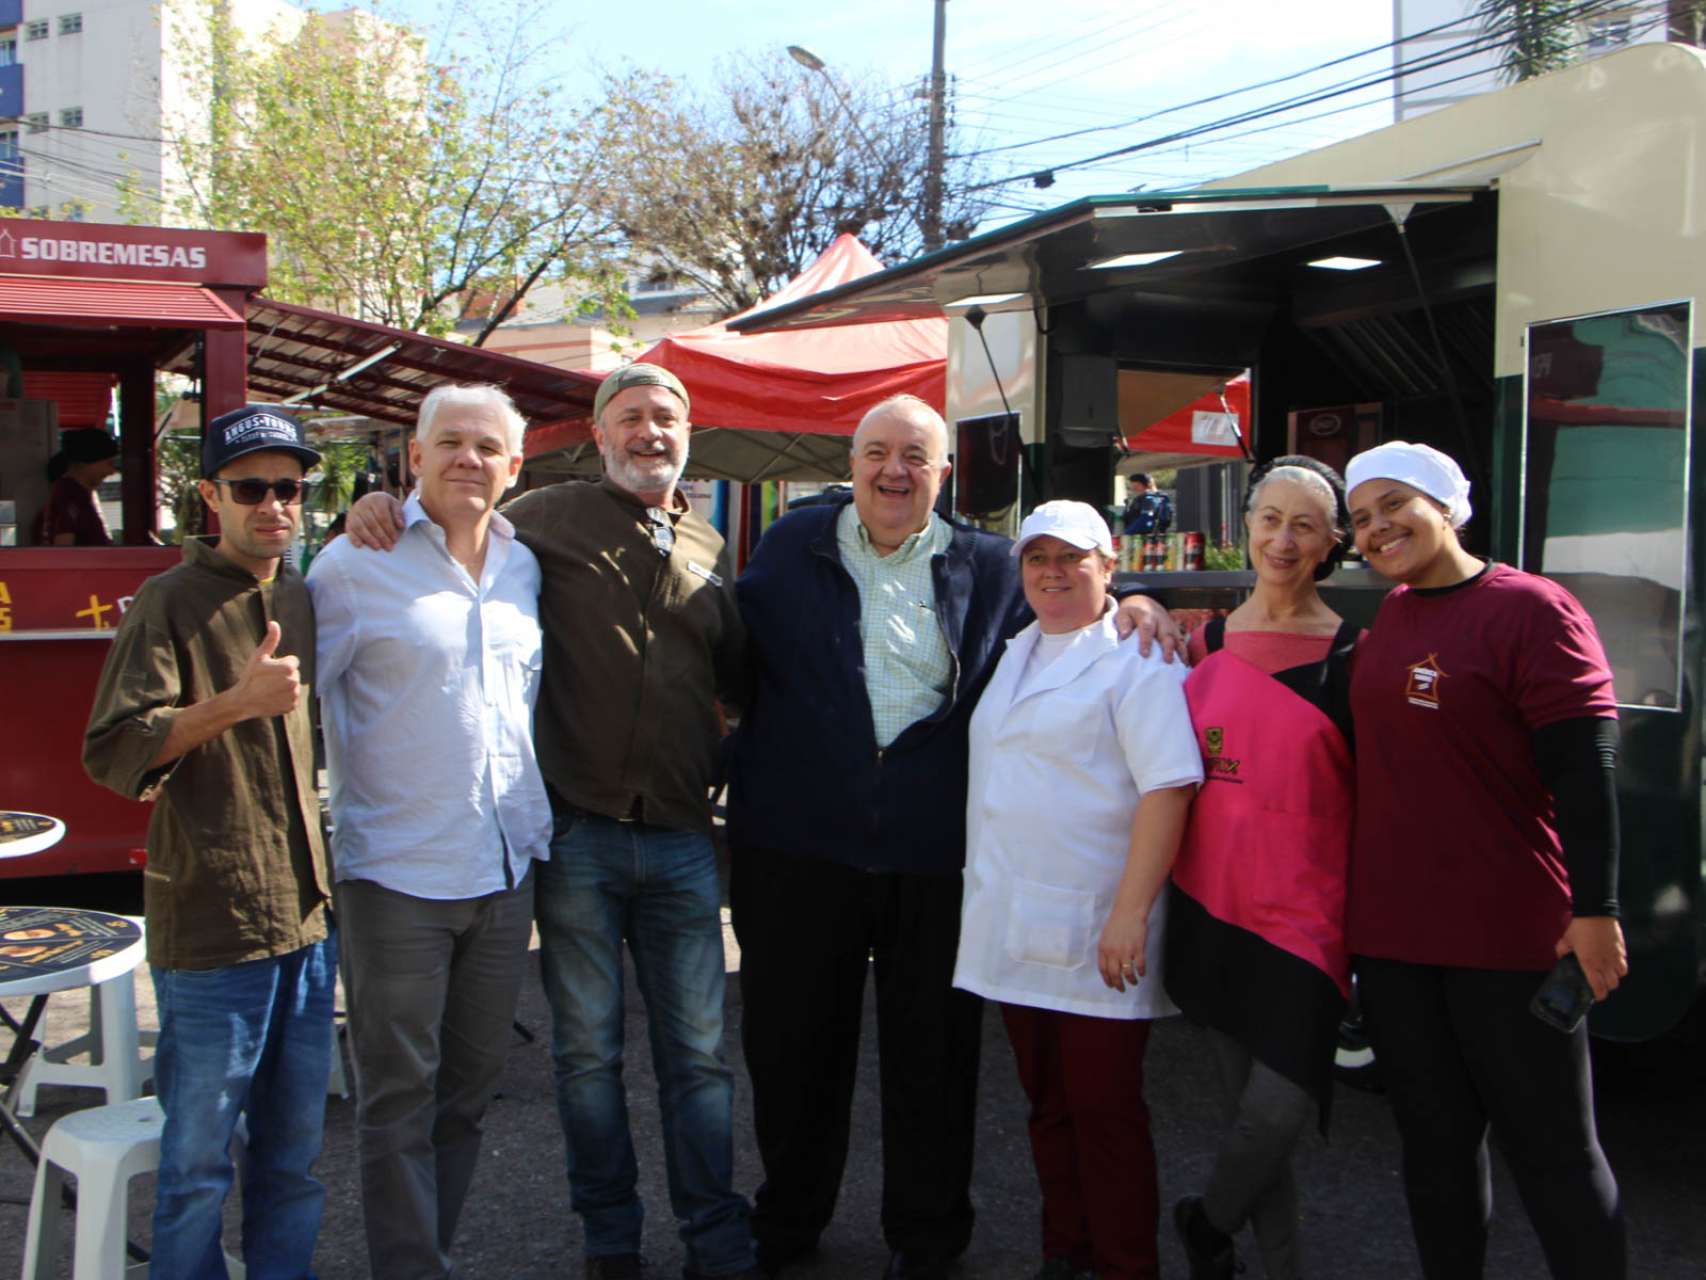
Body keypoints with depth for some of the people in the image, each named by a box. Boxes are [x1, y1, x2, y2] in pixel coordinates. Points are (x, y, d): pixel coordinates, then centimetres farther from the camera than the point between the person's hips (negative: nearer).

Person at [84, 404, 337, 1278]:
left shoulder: (302, 598, 12)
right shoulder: (172, 602, -7)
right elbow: (112, 752, -16)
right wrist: (236, 702, -26)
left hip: (306, 915, 6)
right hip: (210, 924, -6)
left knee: (295, 1153, 16)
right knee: (199, 1161, 4)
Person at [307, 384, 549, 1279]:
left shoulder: (526, 567, 9)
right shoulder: (355, 565, -7)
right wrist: (318, 827, -9)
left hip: (506, 869, 5)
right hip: (395, 870, -5)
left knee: (471, 1086, 15)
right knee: (399, 1095, 3)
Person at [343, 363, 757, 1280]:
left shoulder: (709, 550, 12)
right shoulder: (549, 519, 1)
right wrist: (380, 509, -11)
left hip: (681, 837, 3)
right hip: (578, 832, -2)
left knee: (698, 1053, 8)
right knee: (587, 1050, 9)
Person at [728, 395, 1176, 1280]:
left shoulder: (987, 567, 7)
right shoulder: (791, 546, 7)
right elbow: (736, 655, 13)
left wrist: (1128, 607, -3)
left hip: (936, 851, 0)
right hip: (799, 843, 1)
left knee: (932, 1050, 10)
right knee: (791, 1040, 13)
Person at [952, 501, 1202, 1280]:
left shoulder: (1136, 658, -9)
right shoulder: (1015, 655, 15)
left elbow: (1168, 786, -17)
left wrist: (1130, 913, -23)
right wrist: (984, 898, 18)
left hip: (1094, 936, -7)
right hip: (1014, 927, 7)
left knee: (1104, 1112, 1)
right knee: (1048, 1104, 15)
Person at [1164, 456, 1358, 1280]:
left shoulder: (1348, 654, -3)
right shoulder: (1208, 643, 7)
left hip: (1304, 911, -3)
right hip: (1212, 904, 4)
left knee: (1280, 1107, -10)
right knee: (1244, 1103, 10)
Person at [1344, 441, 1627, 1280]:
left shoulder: (1531, 608, -9)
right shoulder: (1385, 617, 10)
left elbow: (1584, 769, -13)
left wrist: (1594, 909, -17)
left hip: (1509, 933, -6)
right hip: (1390, 929, 6)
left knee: (1552, 1149, 6)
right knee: (1435, 1140, 15)